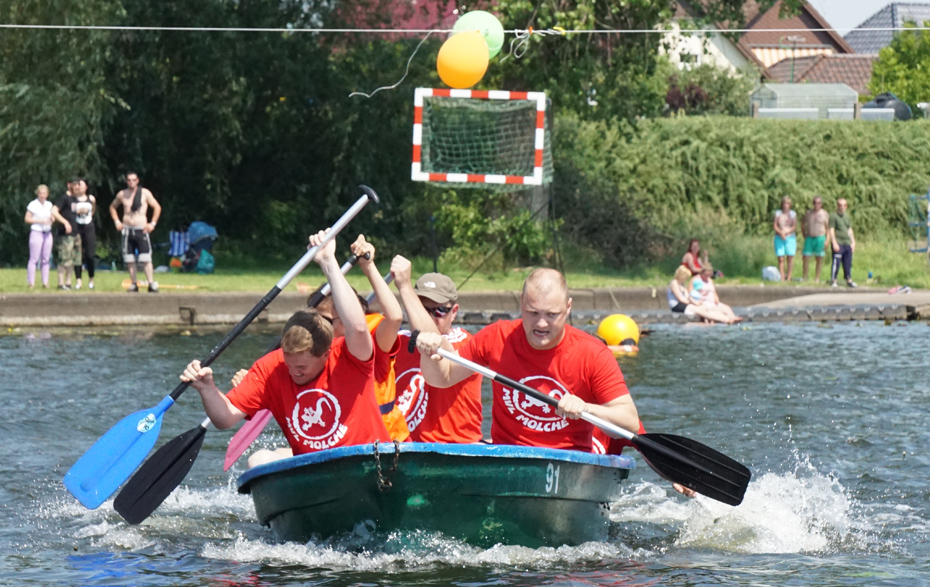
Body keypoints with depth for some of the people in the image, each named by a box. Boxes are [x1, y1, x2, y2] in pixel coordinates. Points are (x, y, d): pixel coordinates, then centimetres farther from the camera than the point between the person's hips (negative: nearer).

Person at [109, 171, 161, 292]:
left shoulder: (145, 193, 0)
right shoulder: (122, 194, 9)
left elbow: (157, 207, 4)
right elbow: (113, 207, 24)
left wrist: (153, 223, -4)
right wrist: (117, 221, 11)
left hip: (141, 229, -3)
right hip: (127, 230, 3)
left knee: (146, 259, -12)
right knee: (129, 259, 2)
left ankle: (151, 284, -12)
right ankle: (133, 284, 9)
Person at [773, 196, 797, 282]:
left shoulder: (793, 214, 6)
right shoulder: (777, 213, 8)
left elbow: (795, 227, 1)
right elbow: (774, 225, 1)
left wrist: (786, 232, -14)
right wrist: (781, 233, -16)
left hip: (790, 237, 0)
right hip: (779, 238, 0)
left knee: (790, 258, -2)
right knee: (781, 259, -6)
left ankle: (788, 278, 6)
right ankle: (782, 279, -6)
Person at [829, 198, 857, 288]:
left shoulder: (847, 217, 19)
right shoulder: (833, 216, -1)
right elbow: (831, 230, -7)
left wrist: (853, 242, 16)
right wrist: (834, 243, -14)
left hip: (847, 243, 6)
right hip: (838, 243, -6)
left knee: (848, 263, 8)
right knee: (836, 263, -8)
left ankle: (849, 280, 14)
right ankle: (833, 281, -4)